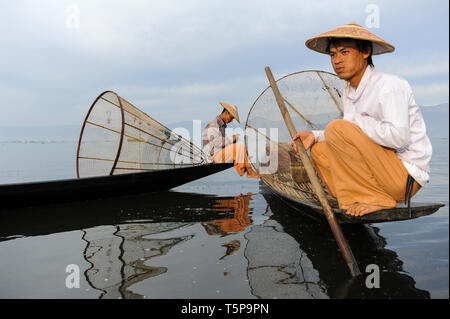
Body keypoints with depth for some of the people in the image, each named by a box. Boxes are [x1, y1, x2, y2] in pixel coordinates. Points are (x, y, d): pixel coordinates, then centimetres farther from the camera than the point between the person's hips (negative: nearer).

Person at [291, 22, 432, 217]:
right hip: (381, 170, 9)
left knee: (337, 127, -22)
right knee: (319, 150, 9)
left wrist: (355, 120, -17)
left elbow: (398, 137, -27)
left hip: (406, 176, -9)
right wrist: (314, 135, -1)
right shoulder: (349, 95, 10)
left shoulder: (388, 84, -15)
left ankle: (376, 199, -14)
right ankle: (360, 201, -2)